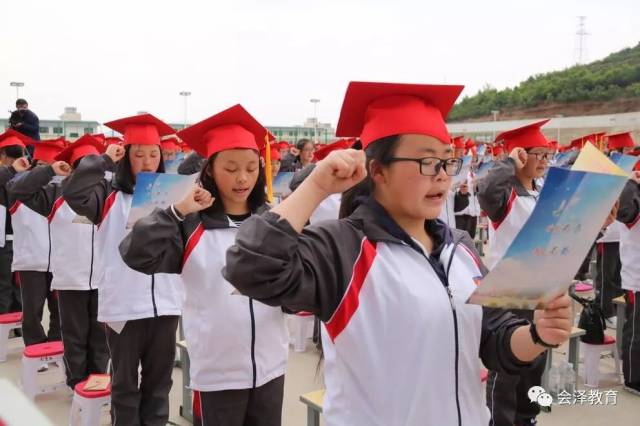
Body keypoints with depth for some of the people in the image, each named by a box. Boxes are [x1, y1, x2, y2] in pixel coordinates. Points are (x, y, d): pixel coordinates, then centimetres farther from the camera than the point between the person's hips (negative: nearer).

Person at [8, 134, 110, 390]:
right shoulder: (57, 194, -1)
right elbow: (18, 189, -4)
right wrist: (50, 170, -10)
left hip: (103, 278, 2)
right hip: (70, 279, -1)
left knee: (100, 334, 12)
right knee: (74, 335, 9)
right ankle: (78, 383, 22)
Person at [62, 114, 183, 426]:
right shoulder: (109, 195, -1)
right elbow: (72, 192, -19)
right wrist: (103, 160, -11)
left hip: (165, 302, 3)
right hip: (123, 304, -2)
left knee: (159, 380, 16)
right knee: (125, 382, 12)